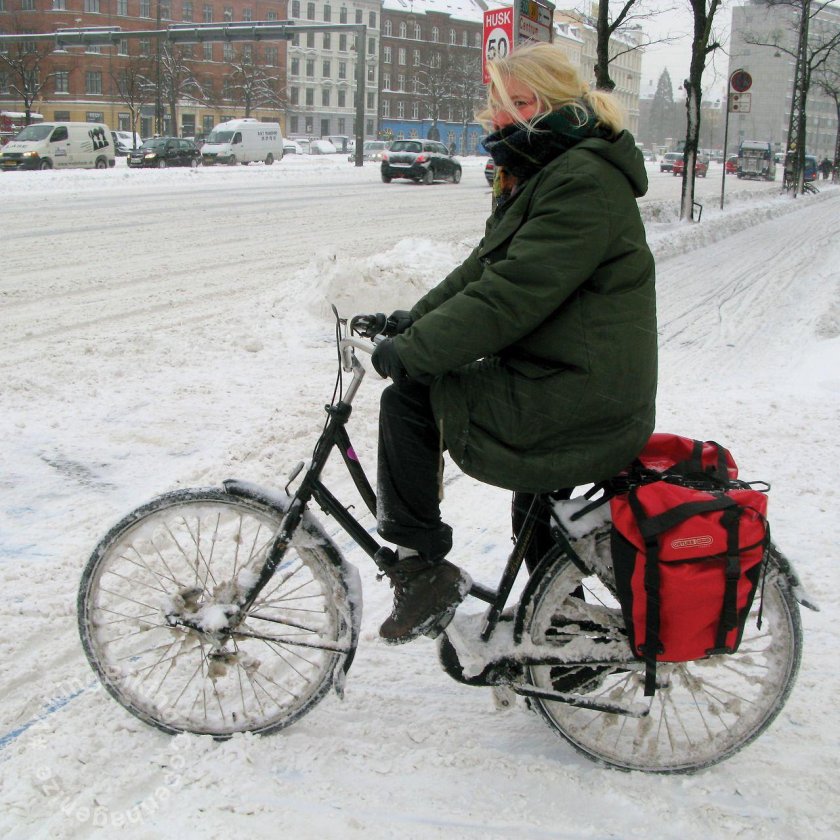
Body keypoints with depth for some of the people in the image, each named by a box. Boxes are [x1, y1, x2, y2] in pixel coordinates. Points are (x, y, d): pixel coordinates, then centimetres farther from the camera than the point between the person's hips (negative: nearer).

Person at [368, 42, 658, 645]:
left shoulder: (584, 183, -18)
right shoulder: (542, 178, 16)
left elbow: (511, 294, -26)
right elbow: (482, 272, 17)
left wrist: (410, 351, -21)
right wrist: (412, 322, 6)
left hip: (577, 407, -11)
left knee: (408, 400, -11)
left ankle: (421, 569, -1)